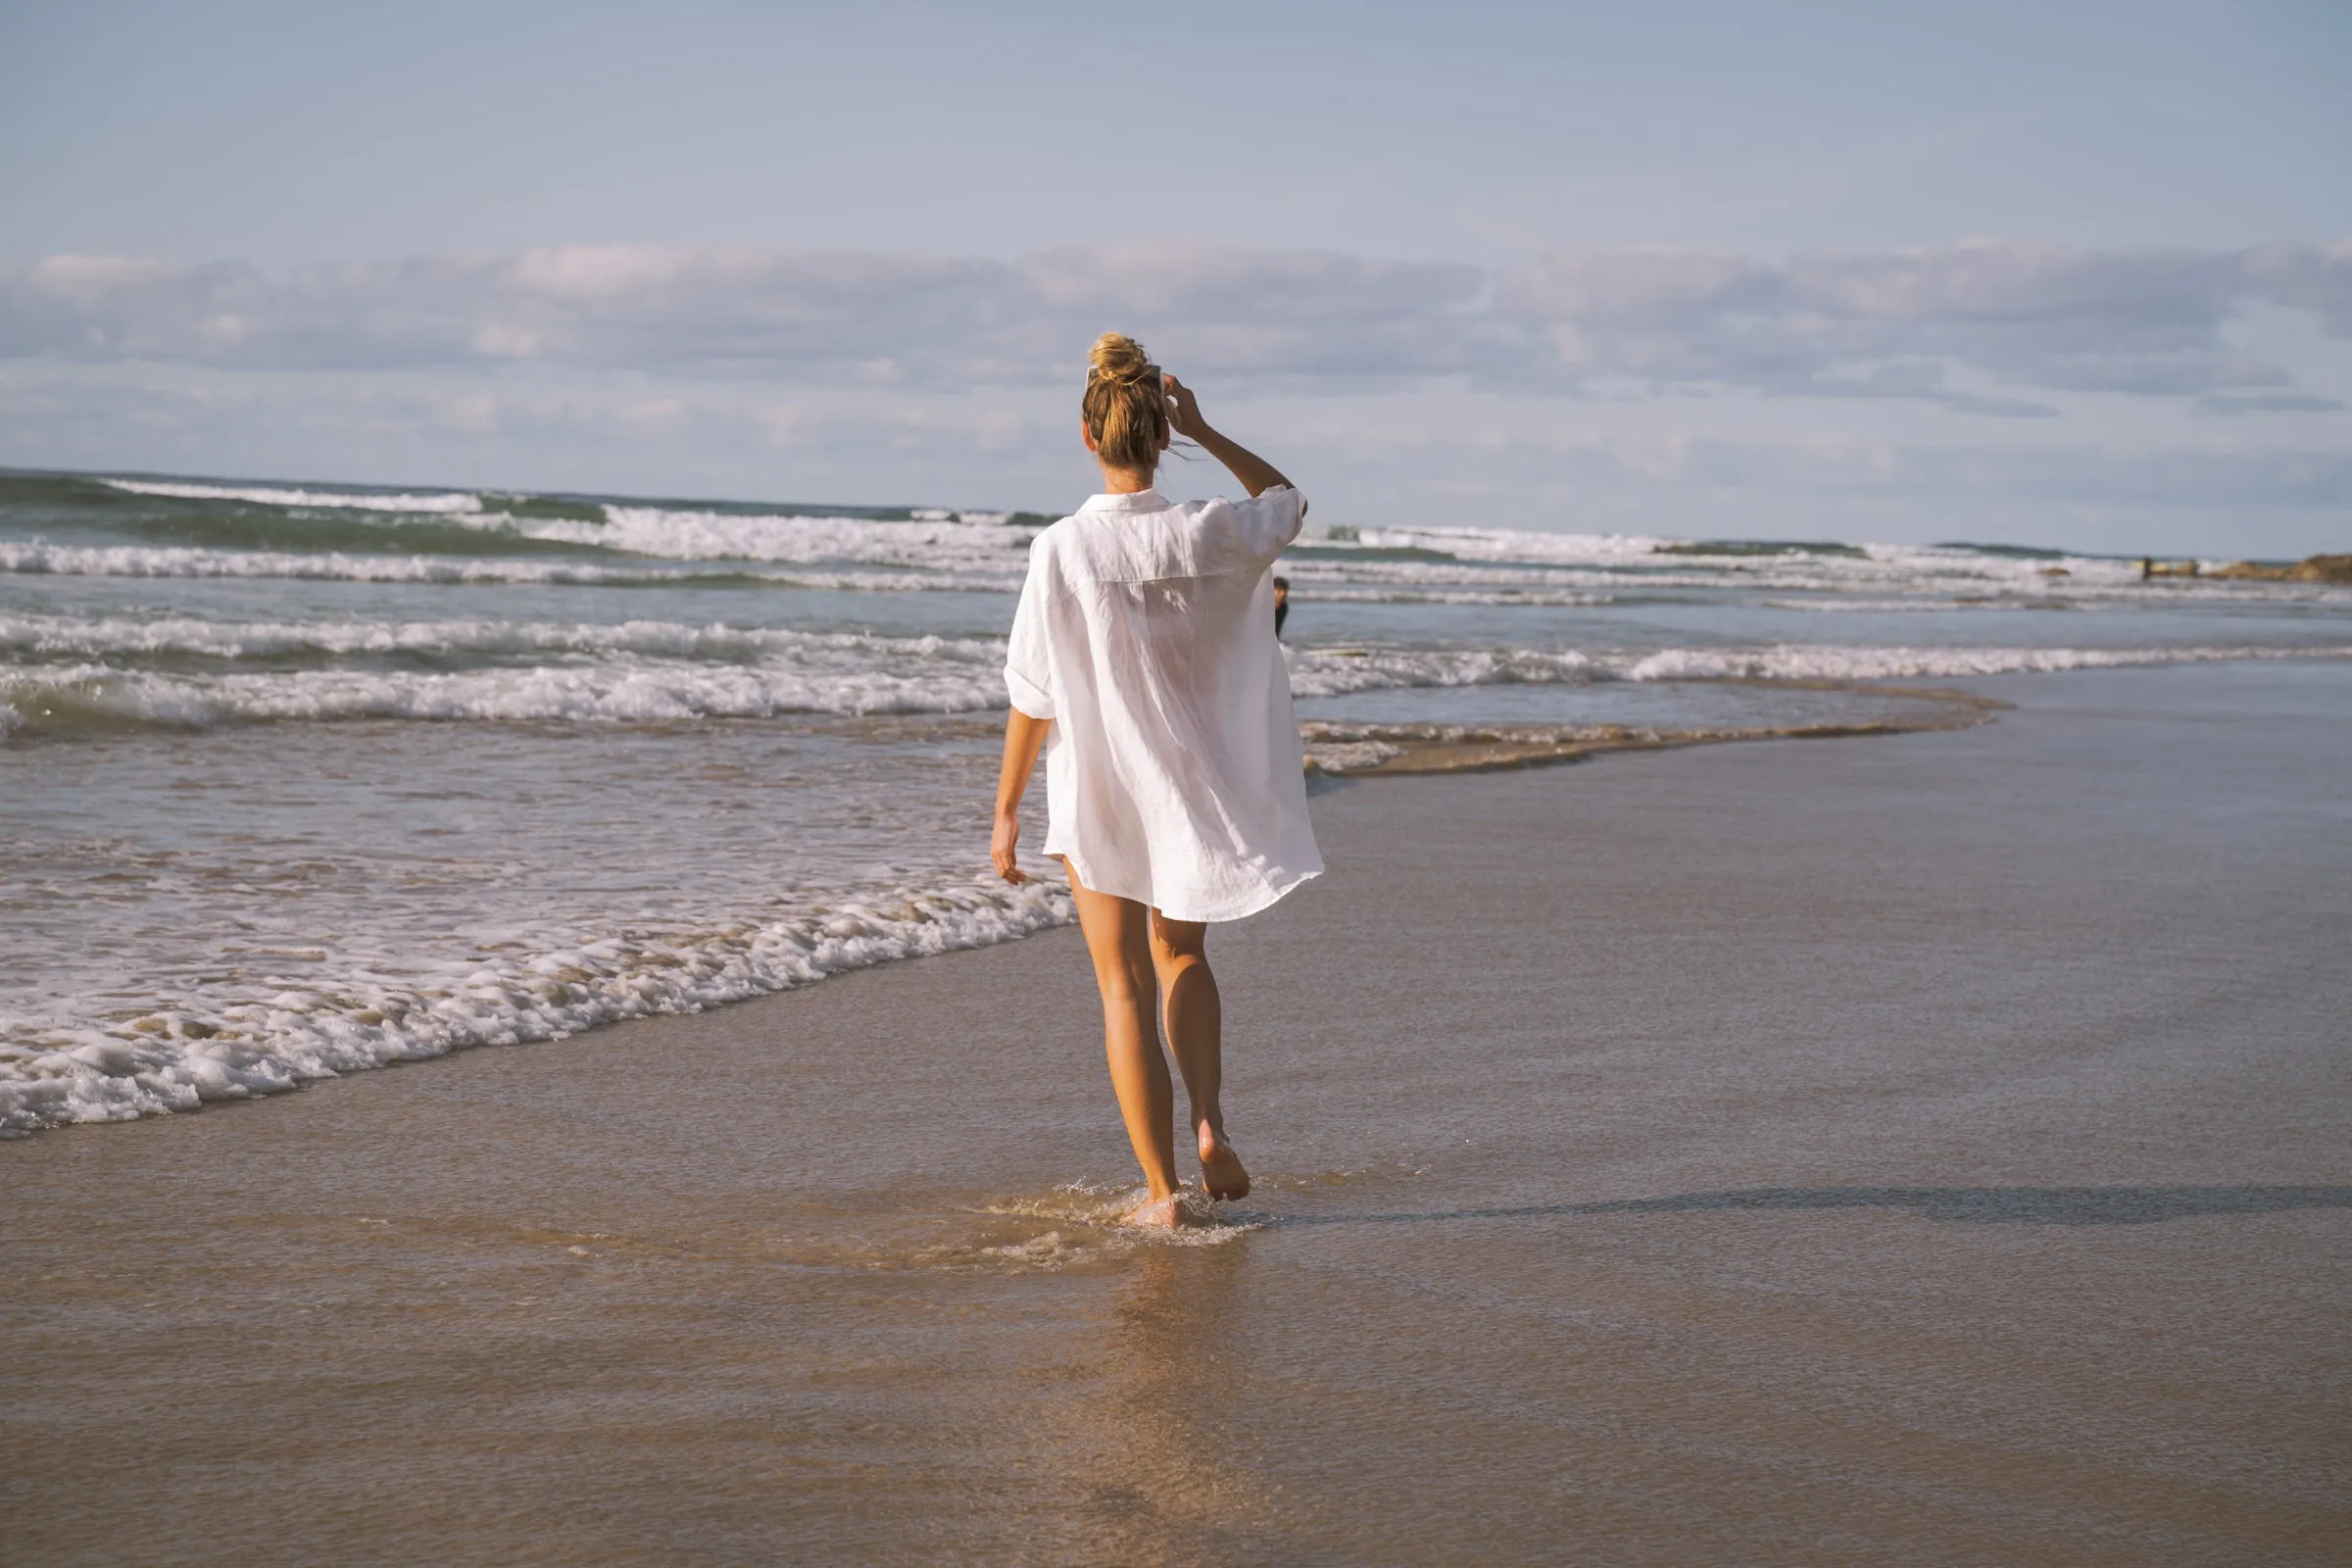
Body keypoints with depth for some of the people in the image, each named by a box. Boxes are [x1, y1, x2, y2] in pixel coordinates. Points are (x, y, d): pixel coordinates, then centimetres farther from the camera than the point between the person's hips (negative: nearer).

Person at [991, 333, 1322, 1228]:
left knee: (1125, 988, 7)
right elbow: (1287, 501, 13)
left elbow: (1032, 698, -11)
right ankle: (1208, 1123, 5)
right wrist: (1203, 432, 7)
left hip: (1098, 791, -2)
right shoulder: (1209, 535, -11)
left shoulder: (1061, 550, -17)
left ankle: (1162, 1190, 8)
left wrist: (1006, 811, -1)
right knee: (1181, 957, 24)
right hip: (1196, 783, 2)